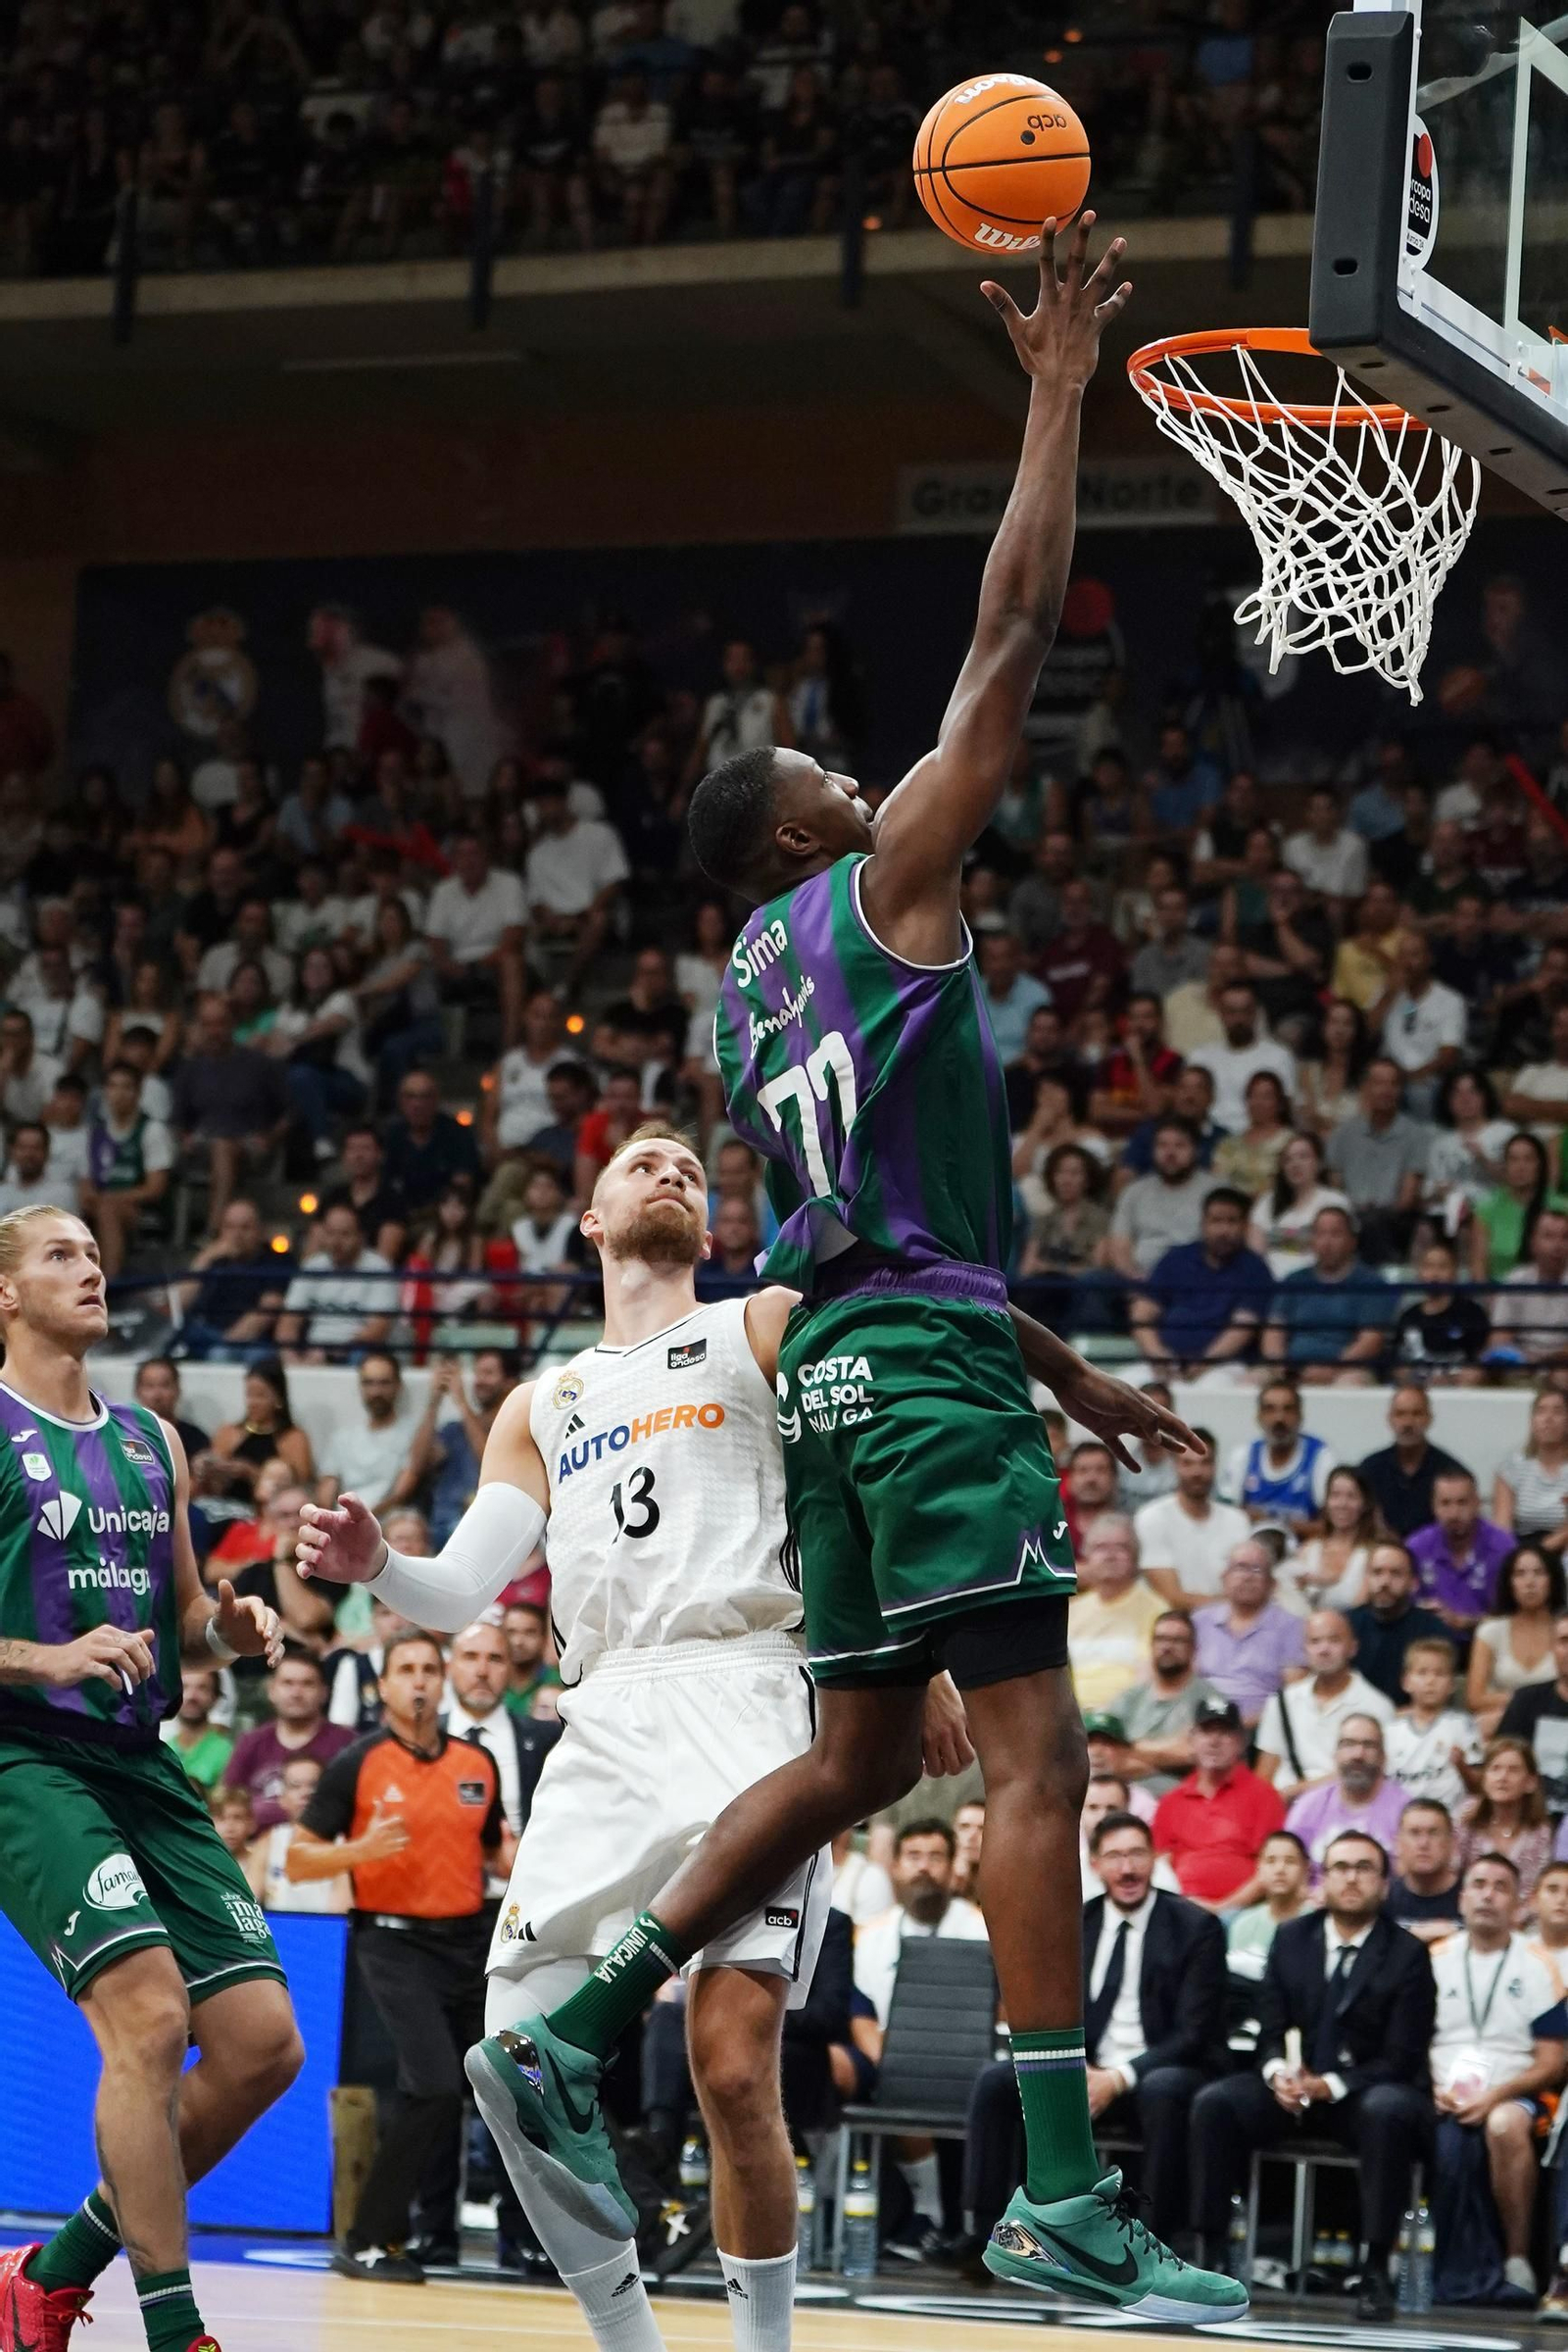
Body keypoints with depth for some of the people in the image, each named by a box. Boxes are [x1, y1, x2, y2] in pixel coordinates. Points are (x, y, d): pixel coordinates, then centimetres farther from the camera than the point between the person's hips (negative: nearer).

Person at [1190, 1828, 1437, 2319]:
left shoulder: (1408, 1954, -4)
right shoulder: (1291, 1939, 9)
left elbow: (1402, 2057, -9)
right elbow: (1270, 2029, 8)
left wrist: (1330, 2086, -22)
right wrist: (1278, 2072, -16)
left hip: (1365, 2092, -4)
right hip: (1290, 2086, 4)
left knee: (1388, 2112, -38)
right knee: (1214, 2103, -23)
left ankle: (1376, 2269, -34)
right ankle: (1208, 2251, -20)